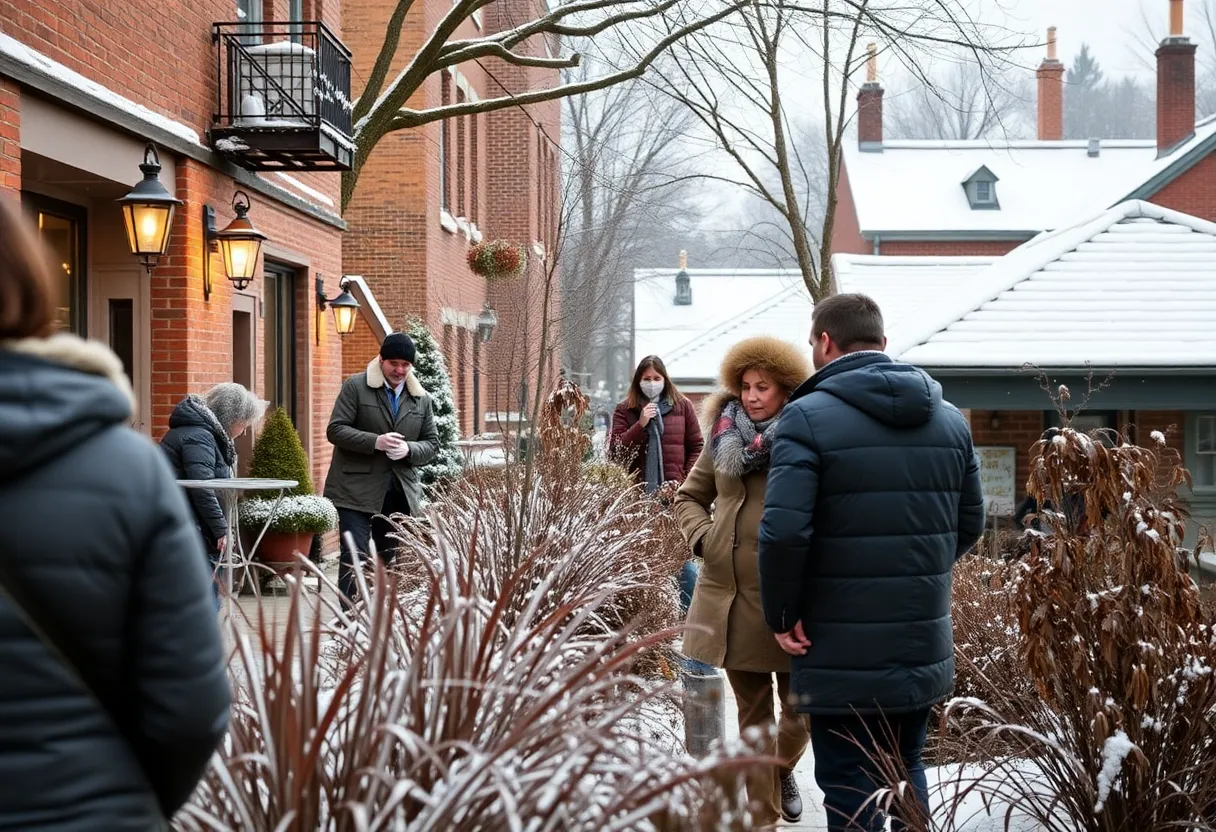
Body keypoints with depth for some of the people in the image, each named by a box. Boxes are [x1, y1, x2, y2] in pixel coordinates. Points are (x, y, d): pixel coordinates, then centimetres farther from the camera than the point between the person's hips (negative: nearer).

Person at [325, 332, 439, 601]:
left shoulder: (422, 398, 11)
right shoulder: (356, 387, -2)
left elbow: (432, 444, 12)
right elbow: (335, 430, -7)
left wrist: (408, 449, -11)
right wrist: (375, 442, -21)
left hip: (400, 492, 5)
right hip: (357, 490, -4)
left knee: (392, 559, 11)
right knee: (355, 557, -10)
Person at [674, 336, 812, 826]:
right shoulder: (724, 438, 8)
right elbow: (689, 497, 19)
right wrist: (702, 535, 2)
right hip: (730, 595, 3)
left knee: (801, 705, 10)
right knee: (752, 713, 10)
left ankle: (783, 770, 41)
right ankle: (763, 815, 19)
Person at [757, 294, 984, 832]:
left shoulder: (808, 417, -13)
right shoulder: (949, 420, 7)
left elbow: (783, 532, -21)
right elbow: (970, 524, 12)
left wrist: (782, 615, -8)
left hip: (843, 656, -6)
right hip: (924, 647, 6)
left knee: (849, 789, 3)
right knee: (907, 773, 20)